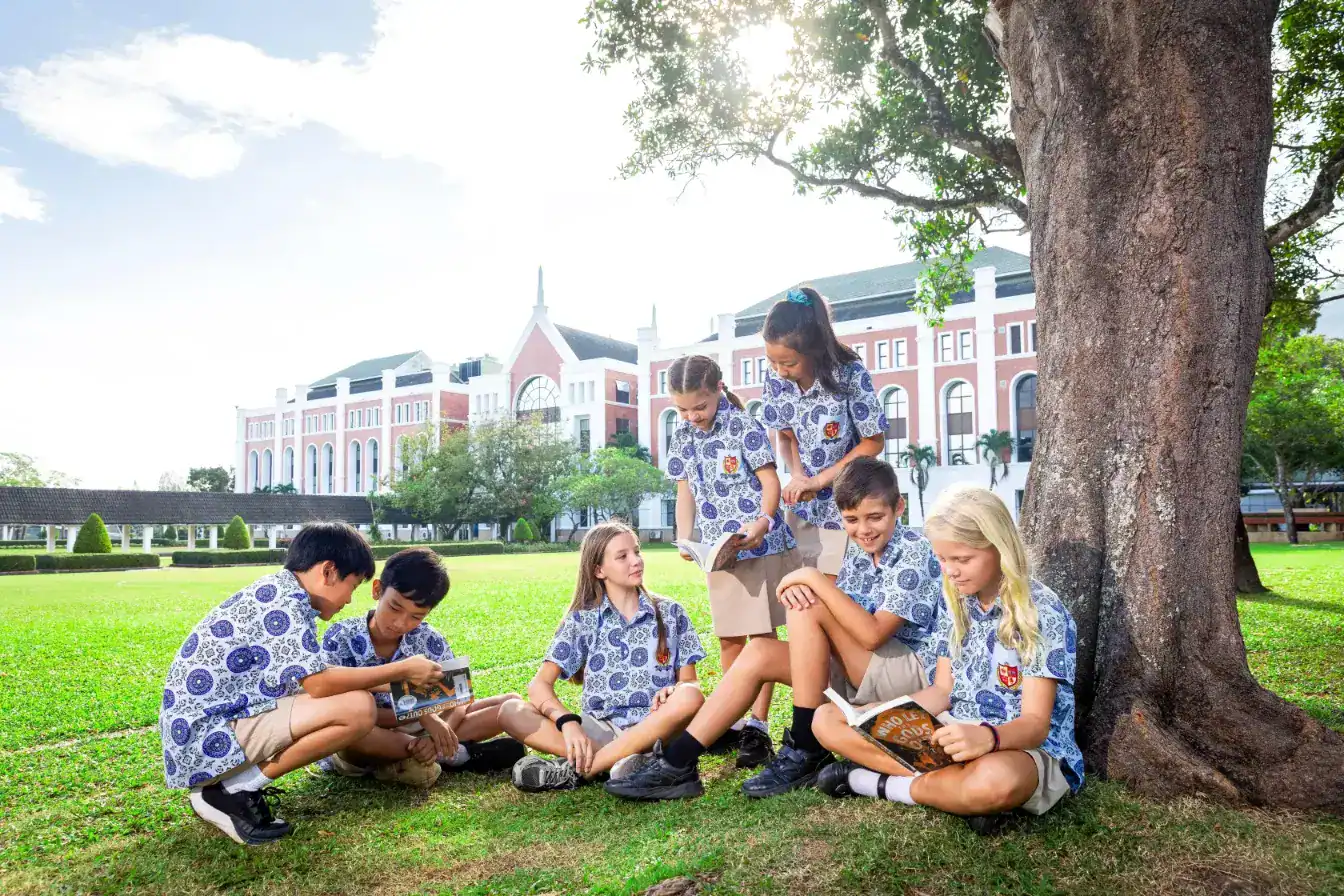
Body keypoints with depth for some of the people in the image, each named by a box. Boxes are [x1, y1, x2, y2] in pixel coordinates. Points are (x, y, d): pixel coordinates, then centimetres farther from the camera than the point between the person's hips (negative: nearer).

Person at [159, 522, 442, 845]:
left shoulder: (275, 590, 13)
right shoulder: (286, 598, -17)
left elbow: (310, 680, 19)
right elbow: (319, 684, -22)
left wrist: (387, 682, 20)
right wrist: (402, 670, -11)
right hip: (207, 737, -10)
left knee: (352, 697, 15)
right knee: (358, 708, -20)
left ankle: (232, 779, 9)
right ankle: (232, 791, -7)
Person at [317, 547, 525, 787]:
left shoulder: (429, 640, -5)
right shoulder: (341, 638, -14)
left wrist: (440, 732, -30)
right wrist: (420, 715, -29)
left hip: (417, 737, 3)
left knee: (511, 703, -7)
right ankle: (460, 754, -22)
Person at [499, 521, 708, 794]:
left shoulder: (670, 613, 8)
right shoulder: (582, 619, 5)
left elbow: (691, 683, 8)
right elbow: (539, 684, -2)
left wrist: (674, 691, -17)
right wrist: (568, 722, -22)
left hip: (653, 728, 0)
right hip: (600, 729, 1)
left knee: (690, 698, -34)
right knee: (511, 712, -20)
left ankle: (575, 770, -30)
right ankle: (620, 761, -32)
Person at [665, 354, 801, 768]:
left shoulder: (743, 426, -9)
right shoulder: (681, 438, 8)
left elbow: (770, 482, -10)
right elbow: (685, 494, 11)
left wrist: (762, 523, -26)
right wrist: (685, 539, -4)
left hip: (761, 545, -5)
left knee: (762, 633, -3)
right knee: (729, 639, 11)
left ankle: (758, 726, 4)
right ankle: (735, 721, 23)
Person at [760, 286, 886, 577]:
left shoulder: (850, 375, -20)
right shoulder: (775, 378, -8)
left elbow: (874, 443, -12)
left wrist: (819, 480, -16)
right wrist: (797, 476, -12)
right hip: (803, 504, 4)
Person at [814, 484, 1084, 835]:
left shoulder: (1043, 612, -15)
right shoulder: (957, 603, 6)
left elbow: (1036, 723, -19)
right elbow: (943, 690, 9)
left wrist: (988, 736, -42)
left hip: (1028, 749, -6)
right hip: (955, 737, 7)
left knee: (993, 781, -45)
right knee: (828, 720, -7)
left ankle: (880, 782, -17)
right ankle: (962, 792, -16)